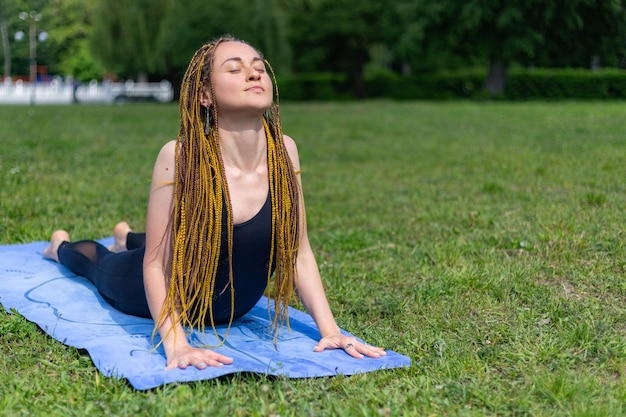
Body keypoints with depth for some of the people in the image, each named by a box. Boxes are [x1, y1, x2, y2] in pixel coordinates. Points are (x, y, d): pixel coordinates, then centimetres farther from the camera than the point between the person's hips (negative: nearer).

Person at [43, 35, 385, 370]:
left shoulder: (283, 151, -23)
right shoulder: (180, 157, -34)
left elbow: (298, 251, -14)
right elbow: (156, 263, -29)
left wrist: (329, 329, -21)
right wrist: (176, 345, -40)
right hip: (162, 298, -3)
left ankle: (127, 239, 66)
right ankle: (62, 246, 61)